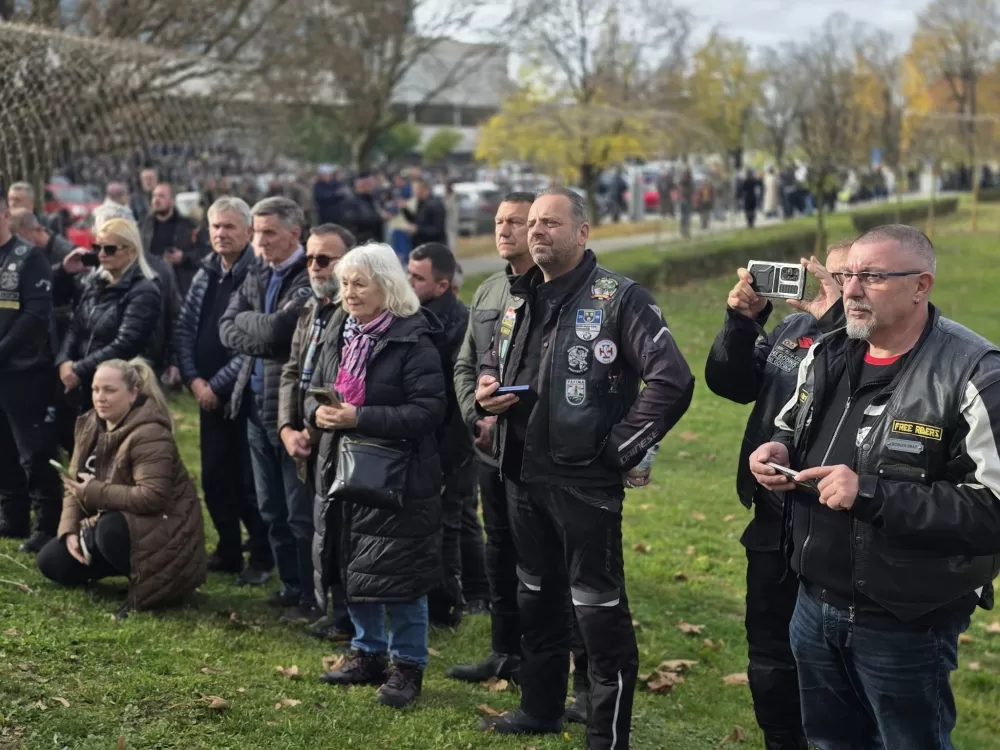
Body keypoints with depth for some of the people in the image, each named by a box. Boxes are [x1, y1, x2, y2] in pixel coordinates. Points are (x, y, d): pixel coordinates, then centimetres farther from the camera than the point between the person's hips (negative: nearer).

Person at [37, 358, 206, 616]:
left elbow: (151, 497, -34)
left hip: (161, 529, -9)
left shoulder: (149, 435, -24)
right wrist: (70, 530, -9)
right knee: (51, 561, 1)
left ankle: (146, 586, -12)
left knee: (109, 531, -37)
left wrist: (93, 493, -27)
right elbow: (75, 484, 6)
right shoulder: (91, 425, 2)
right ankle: (130, 567, 13)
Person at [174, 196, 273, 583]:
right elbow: (184, 328, 10)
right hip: (208, 394, 7)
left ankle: (262, 558, 14)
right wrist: (193, 379, -3)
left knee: (250, 480, 0)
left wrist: (217, 384, -15)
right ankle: (228, 550, 27)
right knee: (214, 478, 13)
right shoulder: (205, 274, 9)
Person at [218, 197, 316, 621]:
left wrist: (247, 321, -6)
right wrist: (264, 336, -12)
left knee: (301, 511, 0)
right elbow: (227, 329, 5)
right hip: (256, 404, 8)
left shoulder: (310, 279, -15)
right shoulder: (257, 278, 12)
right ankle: (291, 586, 29)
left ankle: (312, 597, 11)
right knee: (271, 509, 16)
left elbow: (278, 330, -25)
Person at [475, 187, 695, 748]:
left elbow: (673, 380, -18)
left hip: (586, 480, -8)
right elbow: (493, 361, 27)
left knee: (598, 607, -1)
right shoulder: (521, 300, 11)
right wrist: (486, 388, 3)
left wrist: (622, 447, -16)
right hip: (524, 476, 8)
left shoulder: (619, 298, -11)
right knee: (538, 596, 20)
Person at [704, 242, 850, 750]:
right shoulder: (793, 326, 9)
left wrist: (834, 313, -34)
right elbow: (728, 383, 4)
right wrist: (743, 321, -11)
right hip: (773, 525, 7)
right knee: (771, 658, 19)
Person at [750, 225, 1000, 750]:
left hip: (906, 624, -7)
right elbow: (793, 430, 22)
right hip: (815, 603, 7)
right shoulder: (826, 355, 4)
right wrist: (778, 451, -3)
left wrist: (872, 495, -29)